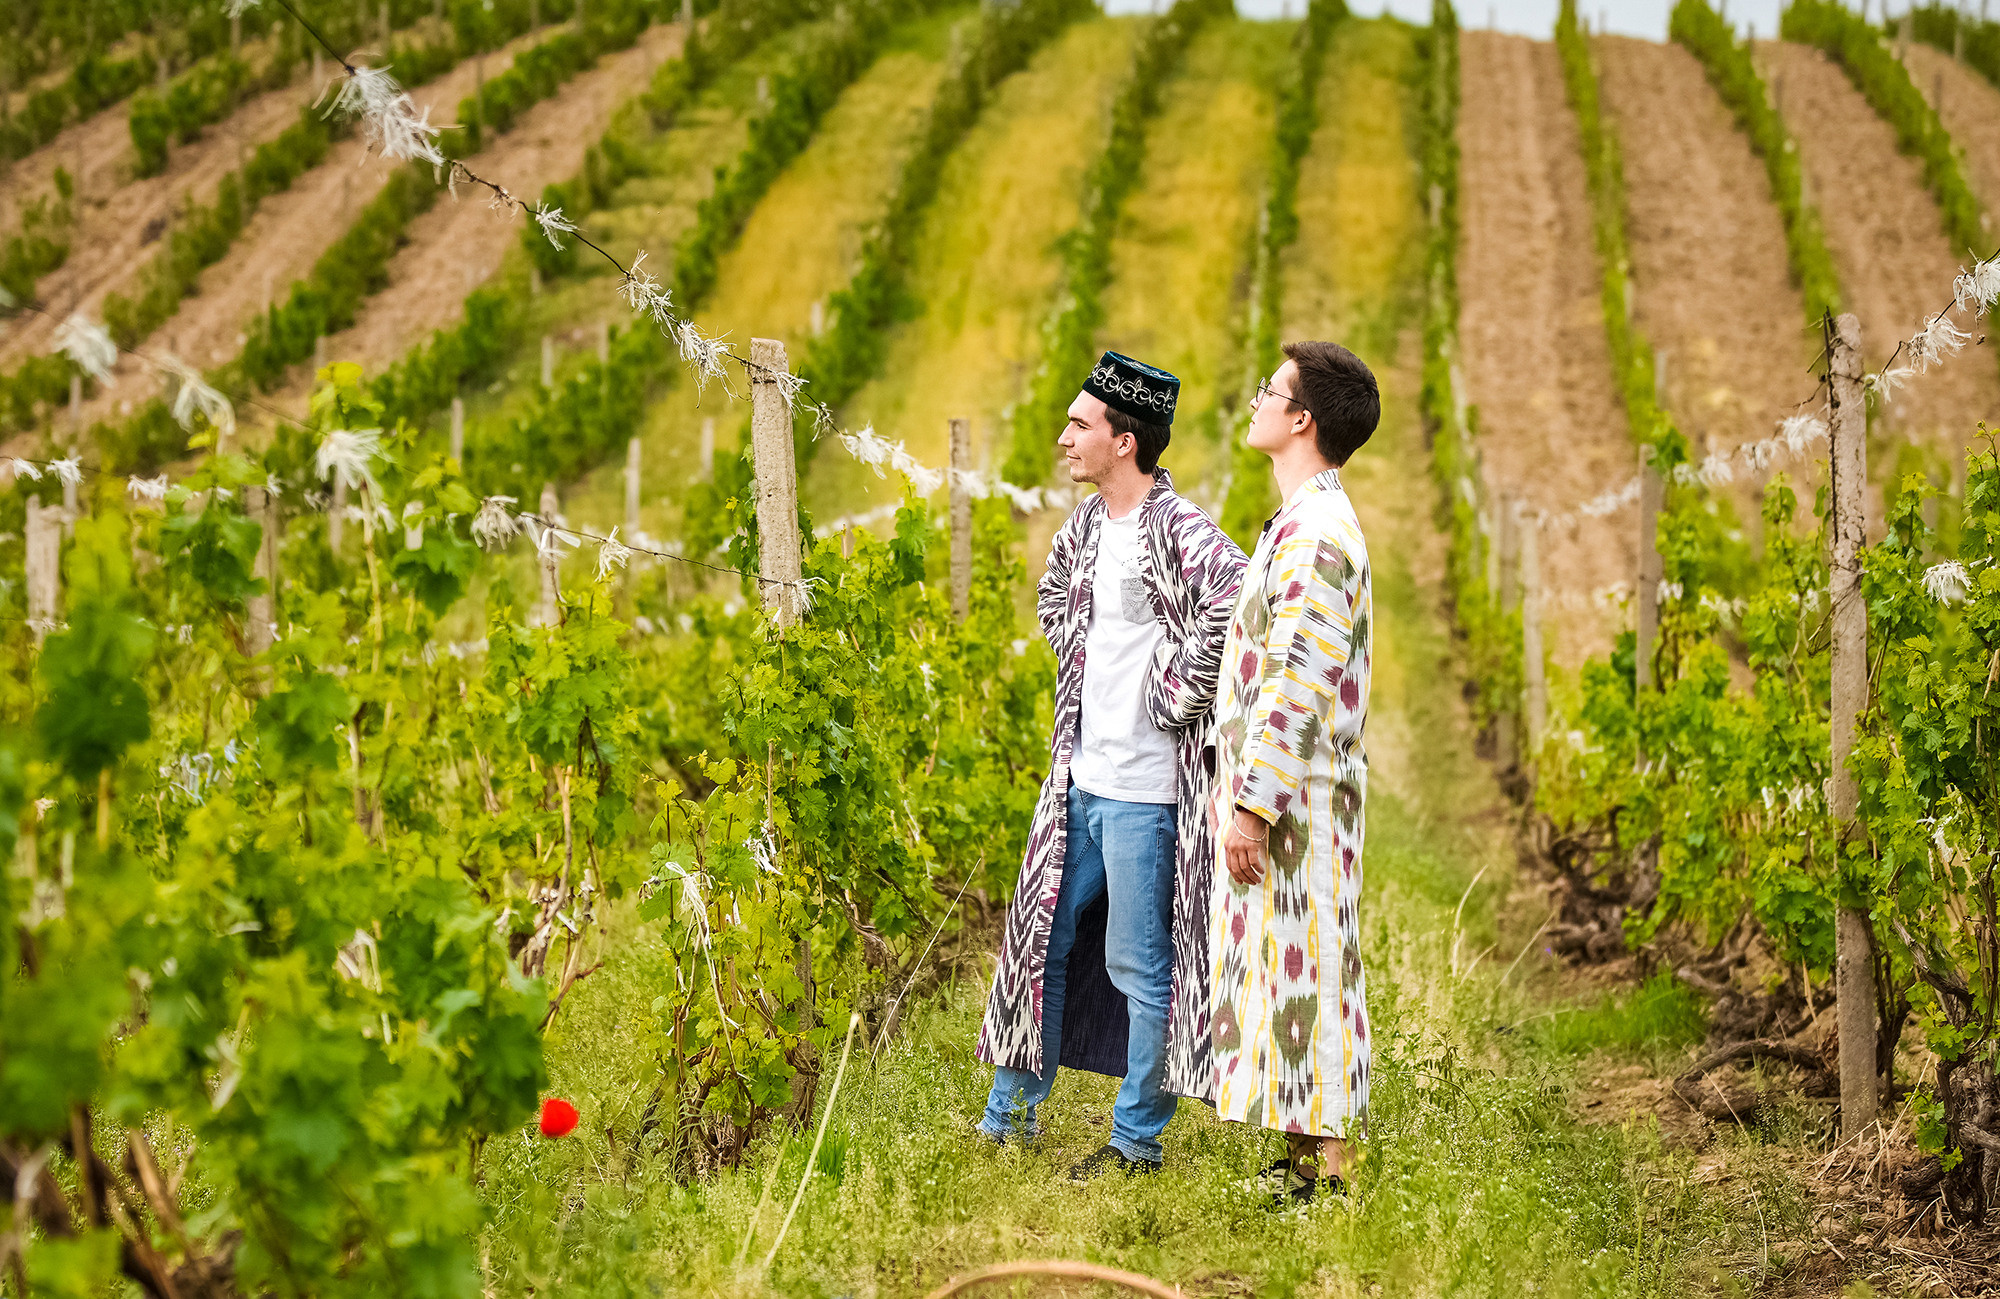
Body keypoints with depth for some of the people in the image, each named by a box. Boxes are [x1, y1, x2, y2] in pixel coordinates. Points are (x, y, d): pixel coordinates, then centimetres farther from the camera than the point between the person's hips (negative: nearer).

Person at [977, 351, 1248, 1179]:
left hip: (1144, 790, -8)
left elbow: (1240, 603, -33)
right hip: (1081, 776, 8)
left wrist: (1181, 692, -22)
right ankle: (1010, 1116, 27)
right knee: (1043, 940, 15)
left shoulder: (1177, 530, -17)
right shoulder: (1088, 523, 10)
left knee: (1138, 963, 0)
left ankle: (1139, 1140, 12)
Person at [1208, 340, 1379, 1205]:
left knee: (1301, 970, -7)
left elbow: (1298, 683, -22)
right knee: (1286, 974, 12)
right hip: (1278, 793, 10)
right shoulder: (1301, 525, 16)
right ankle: (1307, 1161, 18)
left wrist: (1253, 803, -22)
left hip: (1292, 796, -10)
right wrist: (1243, 792, 22)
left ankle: (1326, 1171, -4)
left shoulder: (1316, 534, -17)